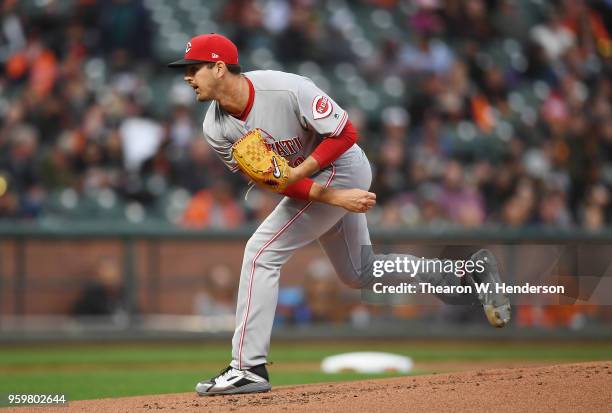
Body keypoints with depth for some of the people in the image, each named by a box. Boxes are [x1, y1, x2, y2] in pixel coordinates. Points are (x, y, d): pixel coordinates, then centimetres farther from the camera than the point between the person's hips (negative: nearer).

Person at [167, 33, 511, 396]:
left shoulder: (286, 90, -29)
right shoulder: (216, 129, -10)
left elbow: (344, 133, -21)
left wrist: (297, 173, -30)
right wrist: (335, 198, -22)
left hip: (340, 167, -8)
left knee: (262, 252, -17)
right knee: (360, 274, 20)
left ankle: (248, 368, -15)